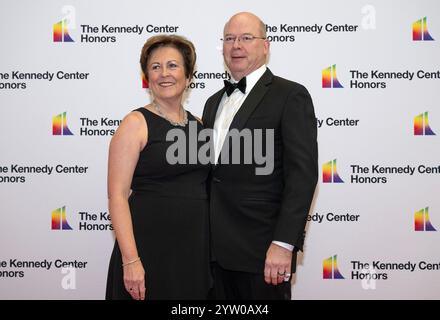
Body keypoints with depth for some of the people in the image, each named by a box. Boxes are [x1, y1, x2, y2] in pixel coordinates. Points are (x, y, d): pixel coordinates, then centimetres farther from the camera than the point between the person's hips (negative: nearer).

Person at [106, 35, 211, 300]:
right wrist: (130, 260, -19)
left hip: (196, 247, 5)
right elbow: (117, 195, -12)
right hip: (148, 246, -5)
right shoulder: (136, 123, -7)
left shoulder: (198, 124, 10)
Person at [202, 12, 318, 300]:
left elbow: (302, 175, -14)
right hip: (217, 248, 6)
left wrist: (284, 244, -20)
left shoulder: (290, 96, -7)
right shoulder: (215, 102, 15)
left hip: (262, 249, -6)